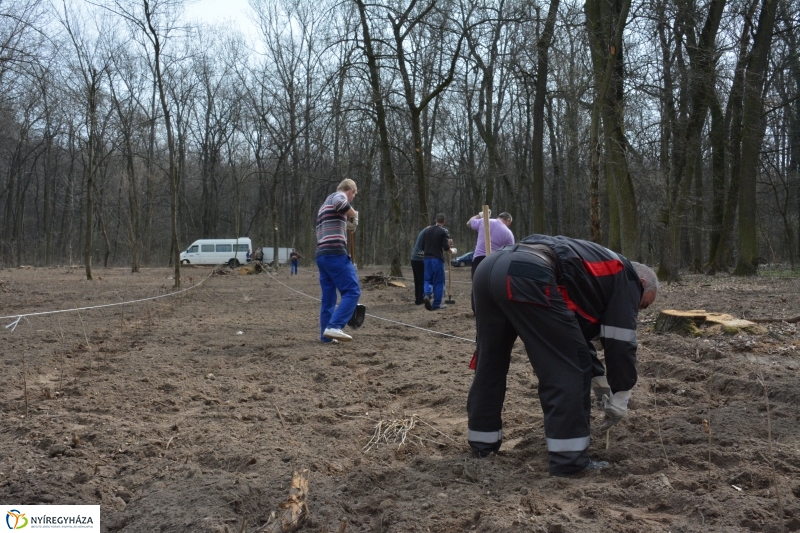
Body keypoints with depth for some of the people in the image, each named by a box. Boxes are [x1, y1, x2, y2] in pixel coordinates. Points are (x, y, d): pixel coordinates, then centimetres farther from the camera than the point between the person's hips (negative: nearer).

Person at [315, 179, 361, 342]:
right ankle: (334, 326, -20)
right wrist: (353, 214, -9)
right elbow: (340, 204, -25)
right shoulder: (338, 196, 2)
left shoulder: (326, 204, 31)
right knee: (352, 291, -10)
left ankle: (326, 334, 7)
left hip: (322, 255, 10)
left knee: (328, 297, 9)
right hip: (335, 254, -10)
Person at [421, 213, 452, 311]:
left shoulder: (427, 230, 9)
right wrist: (449, 243, 7)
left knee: (428, 279, 11)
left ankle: (427, 294, -18)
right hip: (438, 259, -4)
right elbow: (446, 247, -14)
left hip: (427, 258, 4)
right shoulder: (444, 231, -6)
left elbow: (422, 246, 12)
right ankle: (436, 304, 6)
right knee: (438, 281, 5)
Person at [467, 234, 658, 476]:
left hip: (489, 267, 10)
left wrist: (598, 379, 43)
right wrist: (620, 396, 20)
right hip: (527, 277, -9)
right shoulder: (625, 277, 17)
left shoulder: (600, 268, 39)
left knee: (490, 361, 21)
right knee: (566, 367, 2)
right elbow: (620, 340, 11)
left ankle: (482, 442, 34)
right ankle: (569, 459, 6)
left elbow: (577, 332, 42)